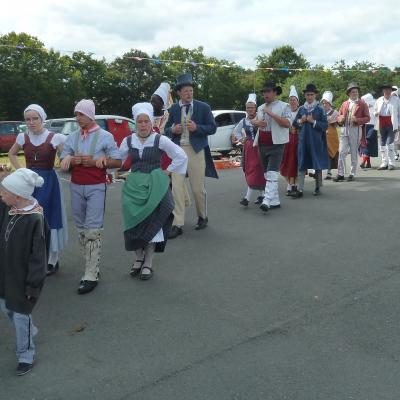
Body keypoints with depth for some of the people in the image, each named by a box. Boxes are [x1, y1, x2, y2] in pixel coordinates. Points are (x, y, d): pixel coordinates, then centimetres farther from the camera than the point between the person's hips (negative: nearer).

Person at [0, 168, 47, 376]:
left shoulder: (35, 220, -27)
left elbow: (38, 257, -23)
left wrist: (33, 285, -18)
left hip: (23, 276, -8)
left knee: (20, 314, 6)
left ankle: (26, 355, 26)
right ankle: (29, 332, 49)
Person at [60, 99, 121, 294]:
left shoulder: (105, 136, -1)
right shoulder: (72, 137, 9)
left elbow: (118, 162, -3)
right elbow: (63, 164, 9)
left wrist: (94, 161, -14)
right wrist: (73, 161, -13)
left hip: (96, 187, -5)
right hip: (76, 187, 5)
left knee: (92, 230, -8)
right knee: (81, 229, 10)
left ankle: (91, 276, -5)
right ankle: (92, 266, 21)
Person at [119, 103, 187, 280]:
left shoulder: (160, 139, -5)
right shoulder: (128, 141, 4)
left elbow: (181, 156, 0)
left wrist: (168, 172, 0)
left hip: (155, 185, -3)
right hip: (134, 186, 3)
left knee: (152, 223, -2)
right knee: (135, 222, 4)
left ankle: (148, 263, 7)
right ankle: (139, 258, 22)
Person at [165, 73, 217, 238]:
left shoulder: (203, 107, 2)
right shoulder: (173, 109, 8)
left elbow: (212, 128, 1)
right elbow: (166, 130, 15)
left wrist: (197, 127, -15)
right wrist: (172, 130, -9)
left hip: (196, 150, -2)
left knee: (198, 188, 5)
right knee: (177, 187, -3)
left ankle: (202, 217, 29)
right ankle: (178, 224, 2)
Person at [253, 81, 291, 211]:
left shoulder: (283, 106, -2)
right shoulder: (261, 108, 17)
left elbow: (287, 123, -14)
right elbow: (255, 121, 28)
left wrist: (271, 113, -17)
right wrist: (258, 123, 3)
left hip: (276, 144, -7)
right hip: (262, 144, 7)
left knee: (272, 174, -16)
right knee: (267, 174, 9)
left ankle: (267, 201, -24)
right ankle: (274, 201, 16)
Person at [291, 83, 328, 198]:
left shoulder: (320, 109, -2)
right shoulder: (301, 109, 7)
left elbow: (325, 125, -6)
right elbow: (295, 124, 13)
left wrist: (313, 121, -15)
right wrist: (301, 121, -6)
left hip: (316, 141, -2)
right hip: (303, 140, 2)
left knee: (318, 165, 7)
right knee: (302, 165, -1)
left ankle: (318, 187, 21)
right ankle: (300, 190, 0)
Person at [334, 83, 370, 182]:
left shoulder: (362, 104, 4)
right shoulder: (344, 104, 14)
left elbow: (367, 118, 0)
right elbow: (339, 116, 15)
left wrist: (357, 120, -16)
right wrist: (341, 118, -8)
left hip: (356, 129, -3)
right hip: (344, 129, 3)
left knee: (354, 153, 5)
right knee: (341, 152, -3)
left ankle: (352, 174, 13)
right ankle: (340, 174, 1)